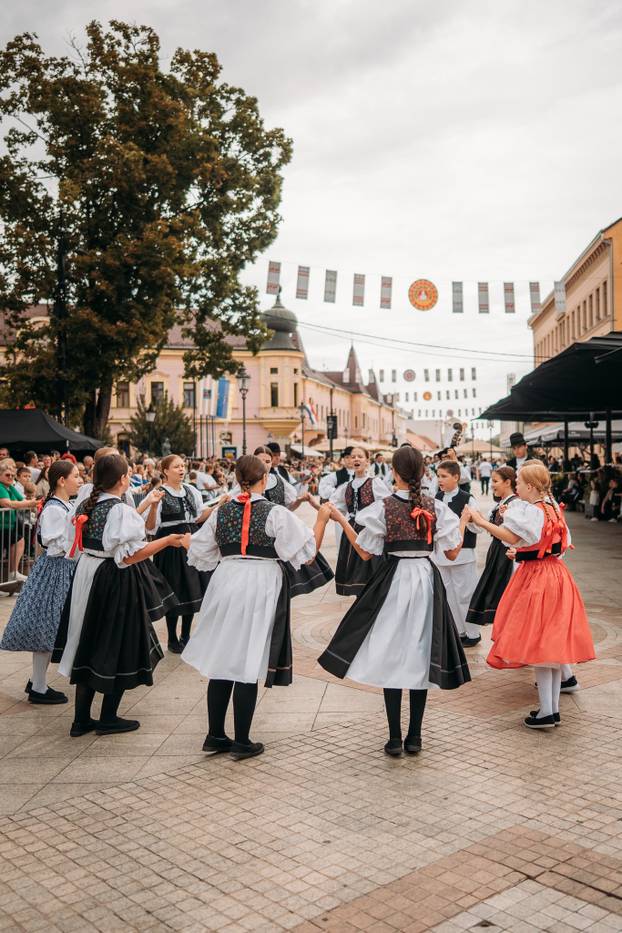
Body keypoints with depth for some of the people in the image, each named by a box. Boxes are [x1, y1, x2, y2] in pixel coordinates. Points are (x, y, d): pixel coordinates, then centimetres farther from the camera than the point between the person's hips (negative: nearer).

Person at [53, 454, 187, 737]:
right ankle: (108, 719, 16)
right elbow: (129, 555, -23)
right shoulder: (122, 511, -18)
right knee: (117, 648, 6)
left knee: (88, 645, 15)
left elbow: (73, 546, 11)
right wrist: (168, 540, -19)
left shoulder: (83, 507, 5)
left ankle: (81, 719, 22)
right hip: (117, 583, -8)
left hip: (87, 576, 8)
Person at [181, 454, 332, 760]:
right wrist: (322, 518, 4)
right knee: (248, 664, 2)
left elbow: (199, 554, 11)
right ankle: (241, 742, 11)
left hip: (225, 584, 5)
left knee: (222, 659, 13)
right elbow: (308, 551, -6)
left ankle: (215, 735, 22)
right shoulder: (276, 513, -8)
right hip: (261, 586, -4)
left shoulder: (221, 512, 4)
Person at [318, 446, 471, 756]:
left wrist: (341, 520, 5)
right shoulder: (437, 507, -2)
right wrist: (463, 523, 18)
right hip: (426, 581, 3)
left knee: (391, 656, 5)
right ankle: (414, 736, 15)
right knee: (419, 656, 9)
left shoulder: (383, 507, -8)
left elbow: (365, 553, -3)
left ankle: (395, 738, 7)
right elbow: (452, 553, 3)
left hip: (393, 582, -2)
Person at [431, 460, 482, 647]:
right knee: (448, 594, 15)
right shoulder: (437, 498, 4)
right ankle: (458, 631, 29)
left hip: (462, 554, -6)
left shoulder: (467, 499, -13)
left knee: (464, 594, 2)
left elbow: (476, 528, -13)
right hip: (441, 553, 6)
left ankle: (472, 633, 18)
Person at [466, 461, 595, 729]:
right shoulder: (552, 507, 10)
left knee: (538, 644, -2)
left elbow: (511, 537, -30)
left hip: (537, 579, -9)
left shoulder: (529, 510, -17)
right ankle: (554, 708, 19)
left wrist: (481, 521, -26)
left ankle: (546, 712, 2)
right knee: (552, 643, 12)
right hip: (556, 574, 9)